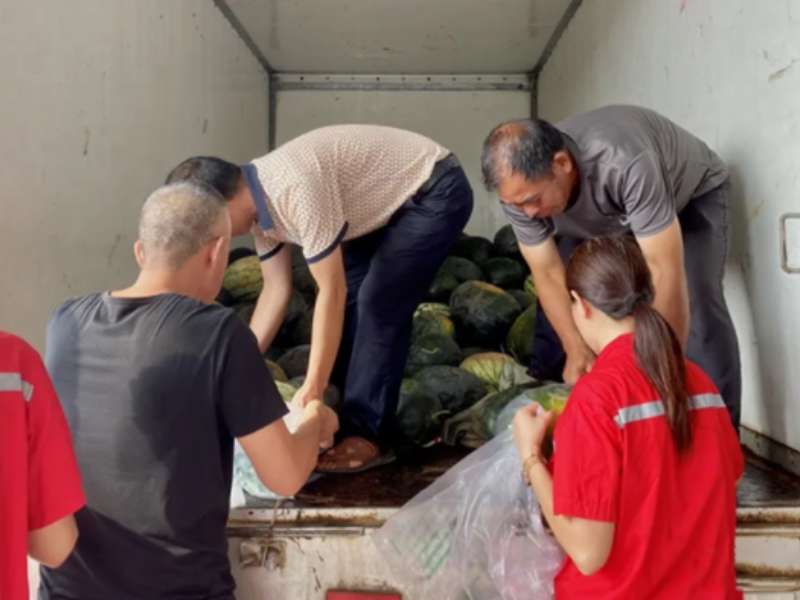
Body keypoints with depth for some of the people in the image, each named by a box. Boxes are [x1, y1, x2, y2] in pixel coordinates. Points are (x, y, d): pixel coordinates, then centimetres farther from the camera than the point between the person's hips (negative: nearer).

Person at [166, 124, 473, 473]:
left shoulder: (295, 190, -32)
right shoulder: (256, 198, -4)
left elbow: (331, 293, -28)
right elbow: (277, 289, 3)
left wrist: (312, 389, -22)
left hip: (436, 193, -9)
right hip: (392, 199, 9)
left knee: (379, 304, -15)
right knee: (349, 299, 4)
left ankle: (368, 435, -4)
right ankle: (339, 413, 15)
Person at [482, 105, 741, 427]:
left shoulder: (627, 164, -46)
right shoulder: (519, 186, -29)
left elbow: (666, 271, -45)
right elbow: (549, 275, -21)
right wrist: (576, 350, -31)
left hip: (692, 194, -4)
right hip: (607, 215, 5)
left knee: (697, 306, -23)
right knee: (555, 304, -3)